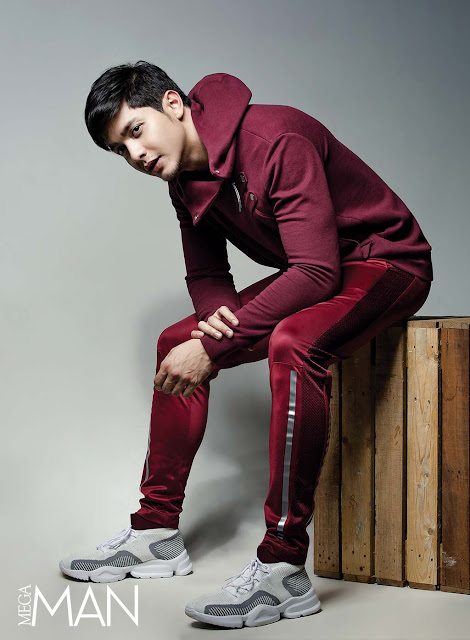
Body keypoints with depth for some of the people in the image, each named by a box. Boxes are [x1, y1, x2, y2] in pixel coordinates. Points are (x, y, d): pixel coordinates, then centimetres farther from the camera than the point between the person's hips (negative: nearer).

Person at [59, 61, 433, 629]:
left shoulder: (276, 139, -26)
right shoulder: (186, 181, 1)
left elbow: (317, 272, -32)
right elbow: (206, 276, 10)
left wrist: (213, 348, -31)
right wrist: (214, 315, -17)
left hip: (386, 262, -9)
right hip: (311, 274, 9)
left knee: (291, 342, -38)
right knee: (177, 343, 3)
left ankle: (284, 567, -32)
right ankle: (157, 532, 12)